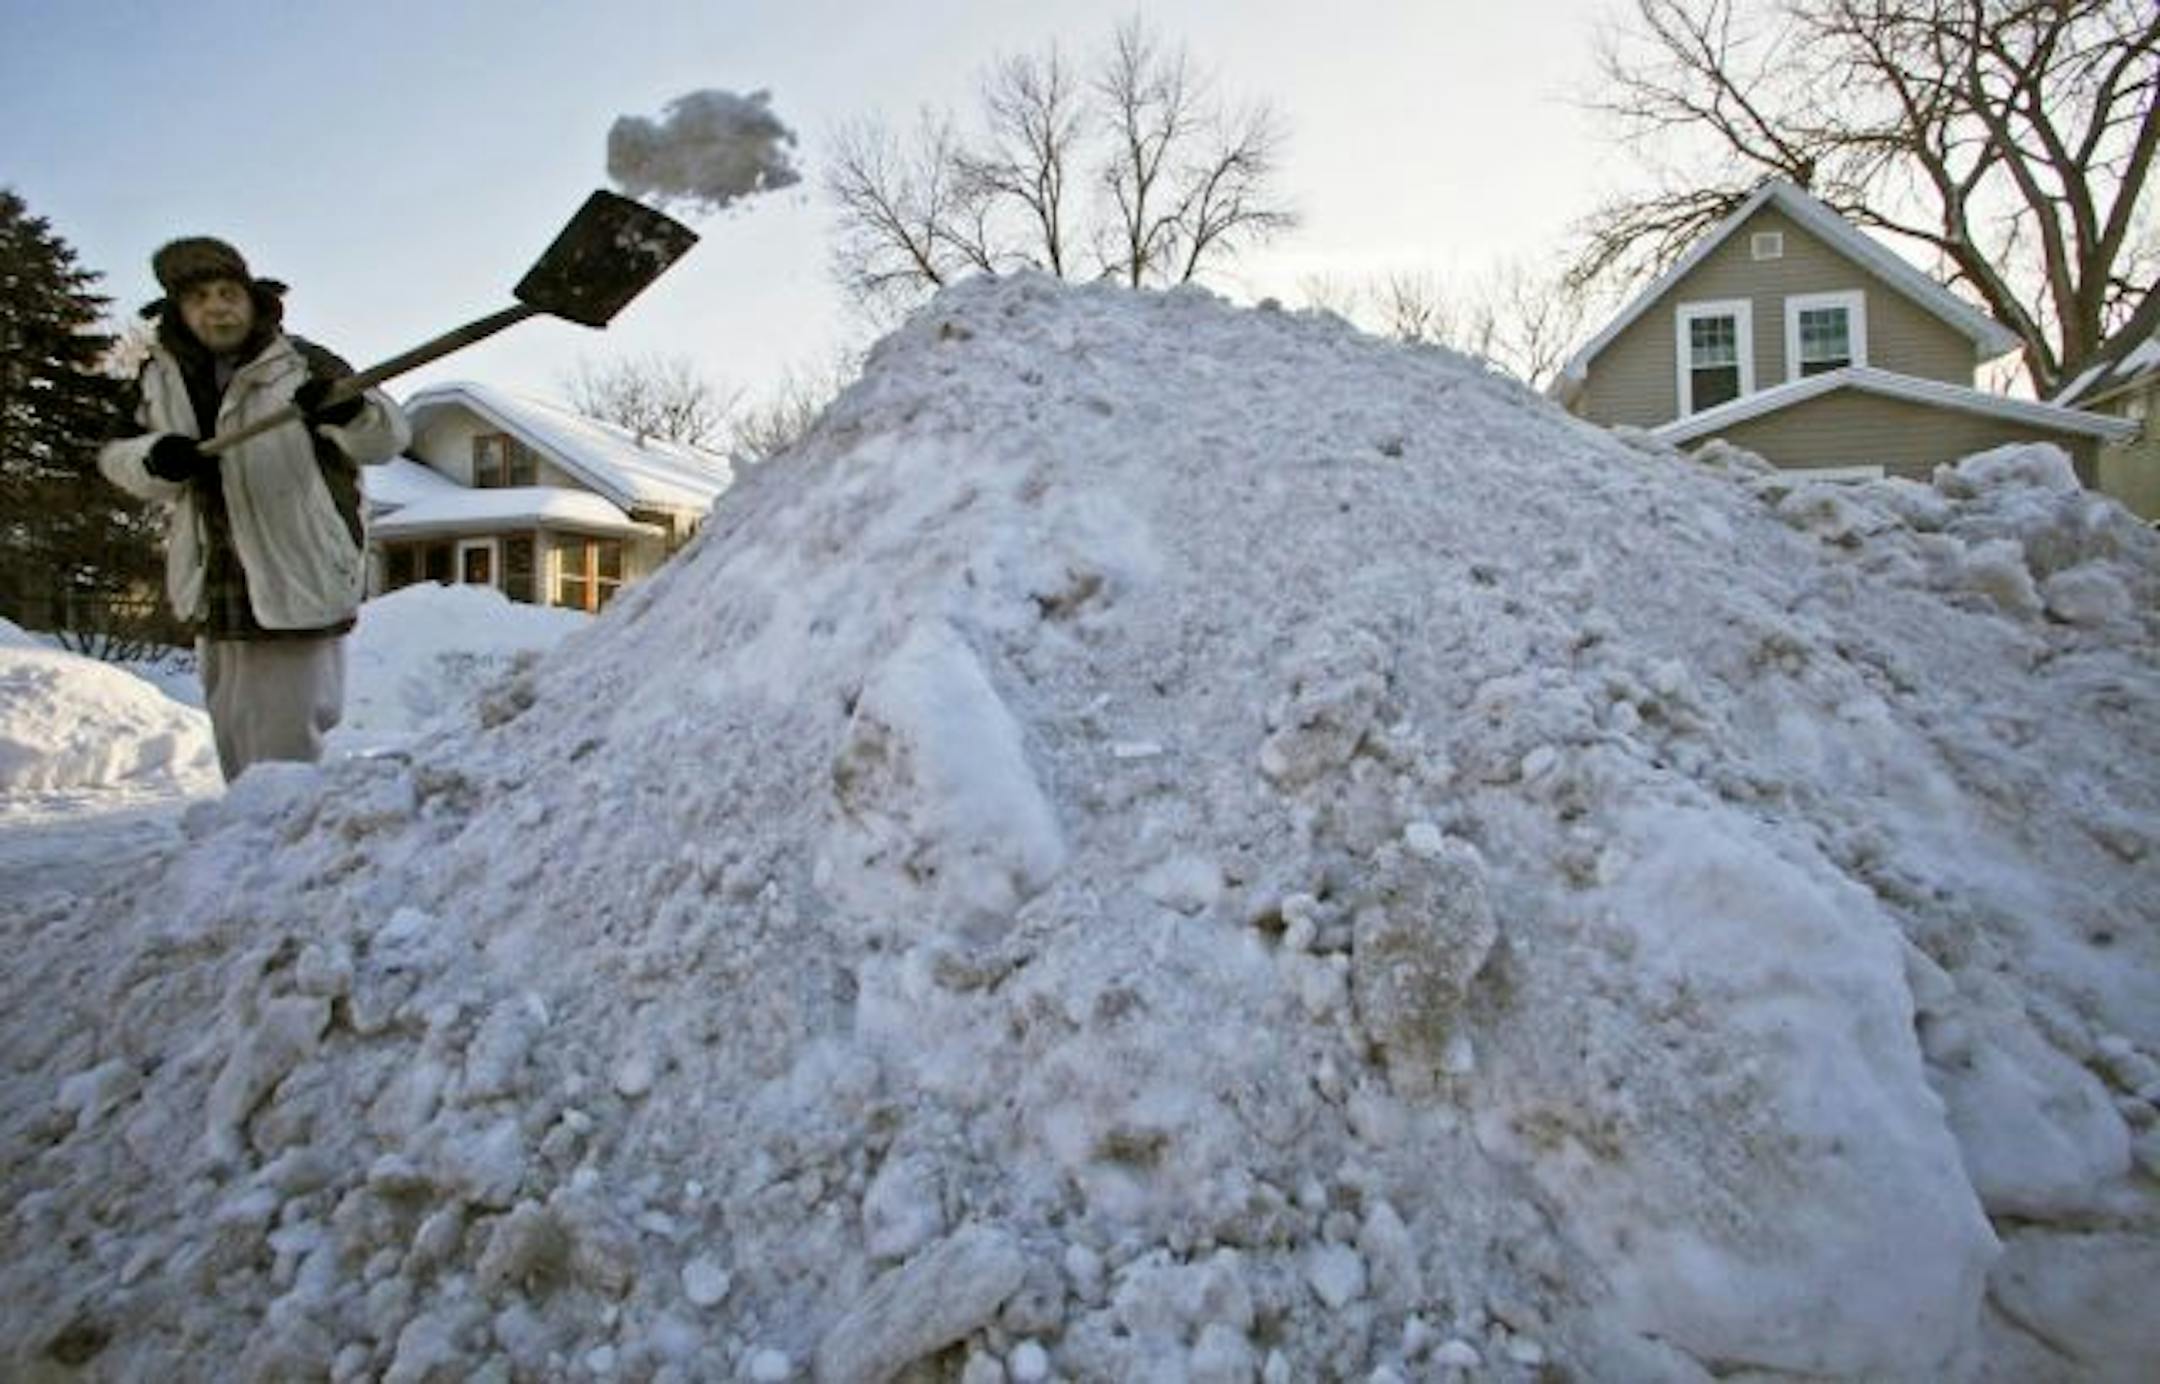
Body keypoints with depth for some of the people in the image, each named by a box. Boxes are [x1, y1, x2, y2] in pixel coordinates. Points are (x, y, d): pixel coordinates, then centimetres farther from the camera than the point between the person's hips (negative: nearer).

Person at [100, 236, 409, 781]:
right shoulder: (161, 378, 8)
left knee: (284, 742, -8)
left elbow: (389, 436, -18)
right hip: (215, 590, 7)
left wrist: (349, 411, -42)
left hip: (296, 583, -6)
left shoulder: (302, 365, -9)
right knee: (232, 739, 18)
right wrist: (155, 458, -10)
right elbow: (115, 455, 14)